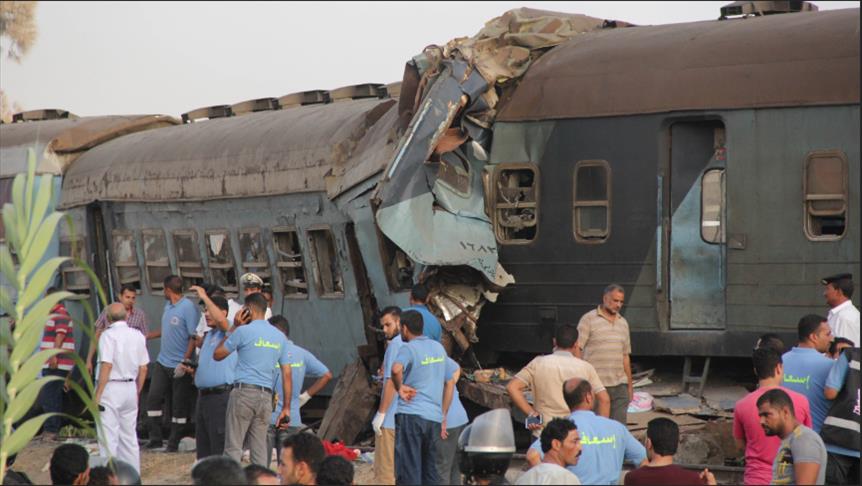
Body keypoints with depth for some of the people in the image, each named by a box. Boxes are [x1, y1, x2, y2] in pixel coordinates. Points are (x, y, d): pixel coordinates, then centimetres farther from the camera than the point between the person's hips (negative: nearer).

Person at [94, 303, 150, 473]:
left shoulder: (108, 335, -11)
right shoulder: (138, 336, 7)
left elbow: (107, 365, -19)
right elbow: (143, 368, 9)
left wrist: (98, 394, -16)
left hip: (111, 387, -6)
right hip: (130, 388, 6)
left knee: (108, 437, -3)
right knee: (129, 436, 14)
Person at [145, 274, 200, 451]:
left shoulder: (189, 308, -15)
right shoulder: (168, 306, 11)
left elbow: (194, 337, -18)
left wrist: (185, 362, -23)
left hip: (180, 366, -8)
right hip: (162, 363, 8)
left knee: (179, 406, 1)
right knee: (153, 398, 4)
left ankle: (173, 442, 9)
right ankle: (155, 438, 12)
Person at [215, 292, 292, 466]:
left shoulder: (243, 331, -5)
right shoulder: (280, 337, 12)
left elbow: (217, 354, 6)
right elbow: (287, 374, 10)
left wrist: (234, 328, 12)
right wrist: (286, 408, 12)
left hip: (244, 391, -5)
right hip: (266, 395, 5)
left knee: (233, 447, -4)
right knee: (259, 449, 7)